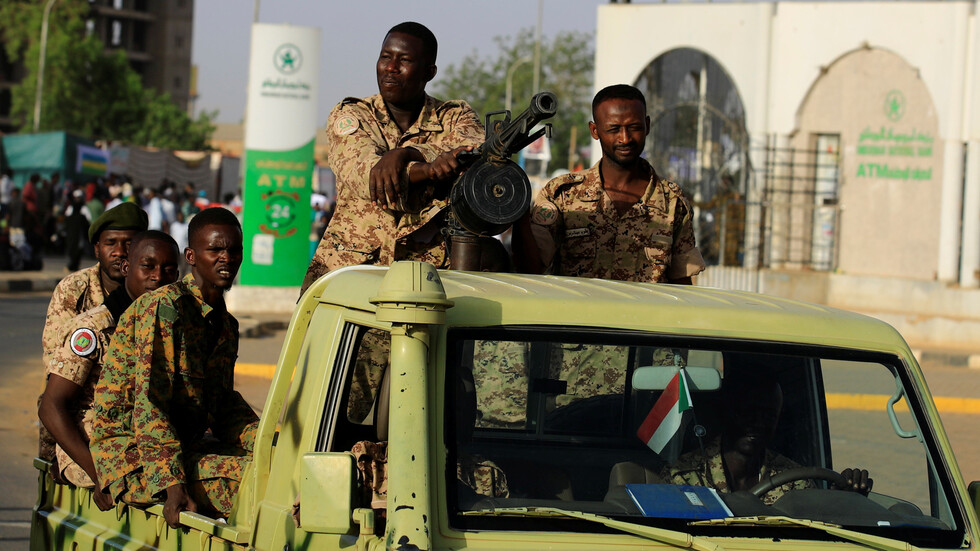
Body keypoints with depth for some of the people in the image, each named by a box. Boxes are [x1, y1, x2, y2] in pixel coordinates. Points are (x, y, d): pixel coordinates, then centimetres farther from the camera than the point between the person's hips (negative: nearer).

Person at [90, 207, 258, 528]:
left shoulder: (226, 324, 16)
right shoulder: (162, 307, -13)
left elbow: (225, 405, 20)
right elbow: (150, 402, -20)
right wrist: (173, 486, -29)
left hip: (189, 445, 9)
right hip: (129, 451, -9)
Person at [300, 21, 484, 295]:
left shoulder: (456, 117, 9)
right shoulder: (350, 115, 7)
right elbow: (360, 171, -13)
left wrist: (406, 153, -28)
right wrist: (429, 170, -31)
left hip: (428, 267, 1)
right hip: (351, 261, 0)